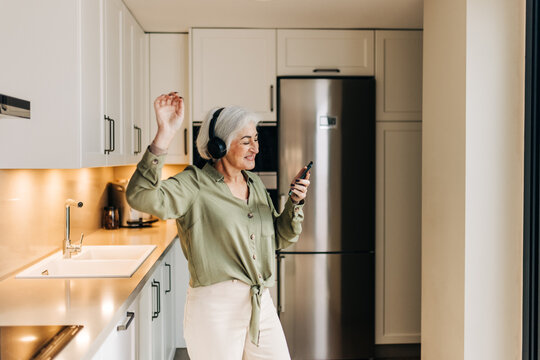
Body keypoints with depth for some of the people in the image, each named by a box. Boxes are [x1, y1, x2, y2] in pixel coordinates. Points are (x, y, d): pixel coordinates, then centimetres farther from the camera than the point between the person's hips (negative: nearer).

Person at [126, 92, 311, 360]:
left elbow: (280, 239, 16)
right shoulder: (195, 184, -11)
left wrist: (295, 202, -1)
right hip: (215, 307, -6)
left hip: (261, 304, 7)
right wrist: (164, 135, -36)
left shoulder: (255, 183, 10)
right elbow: (141, 197, -30)